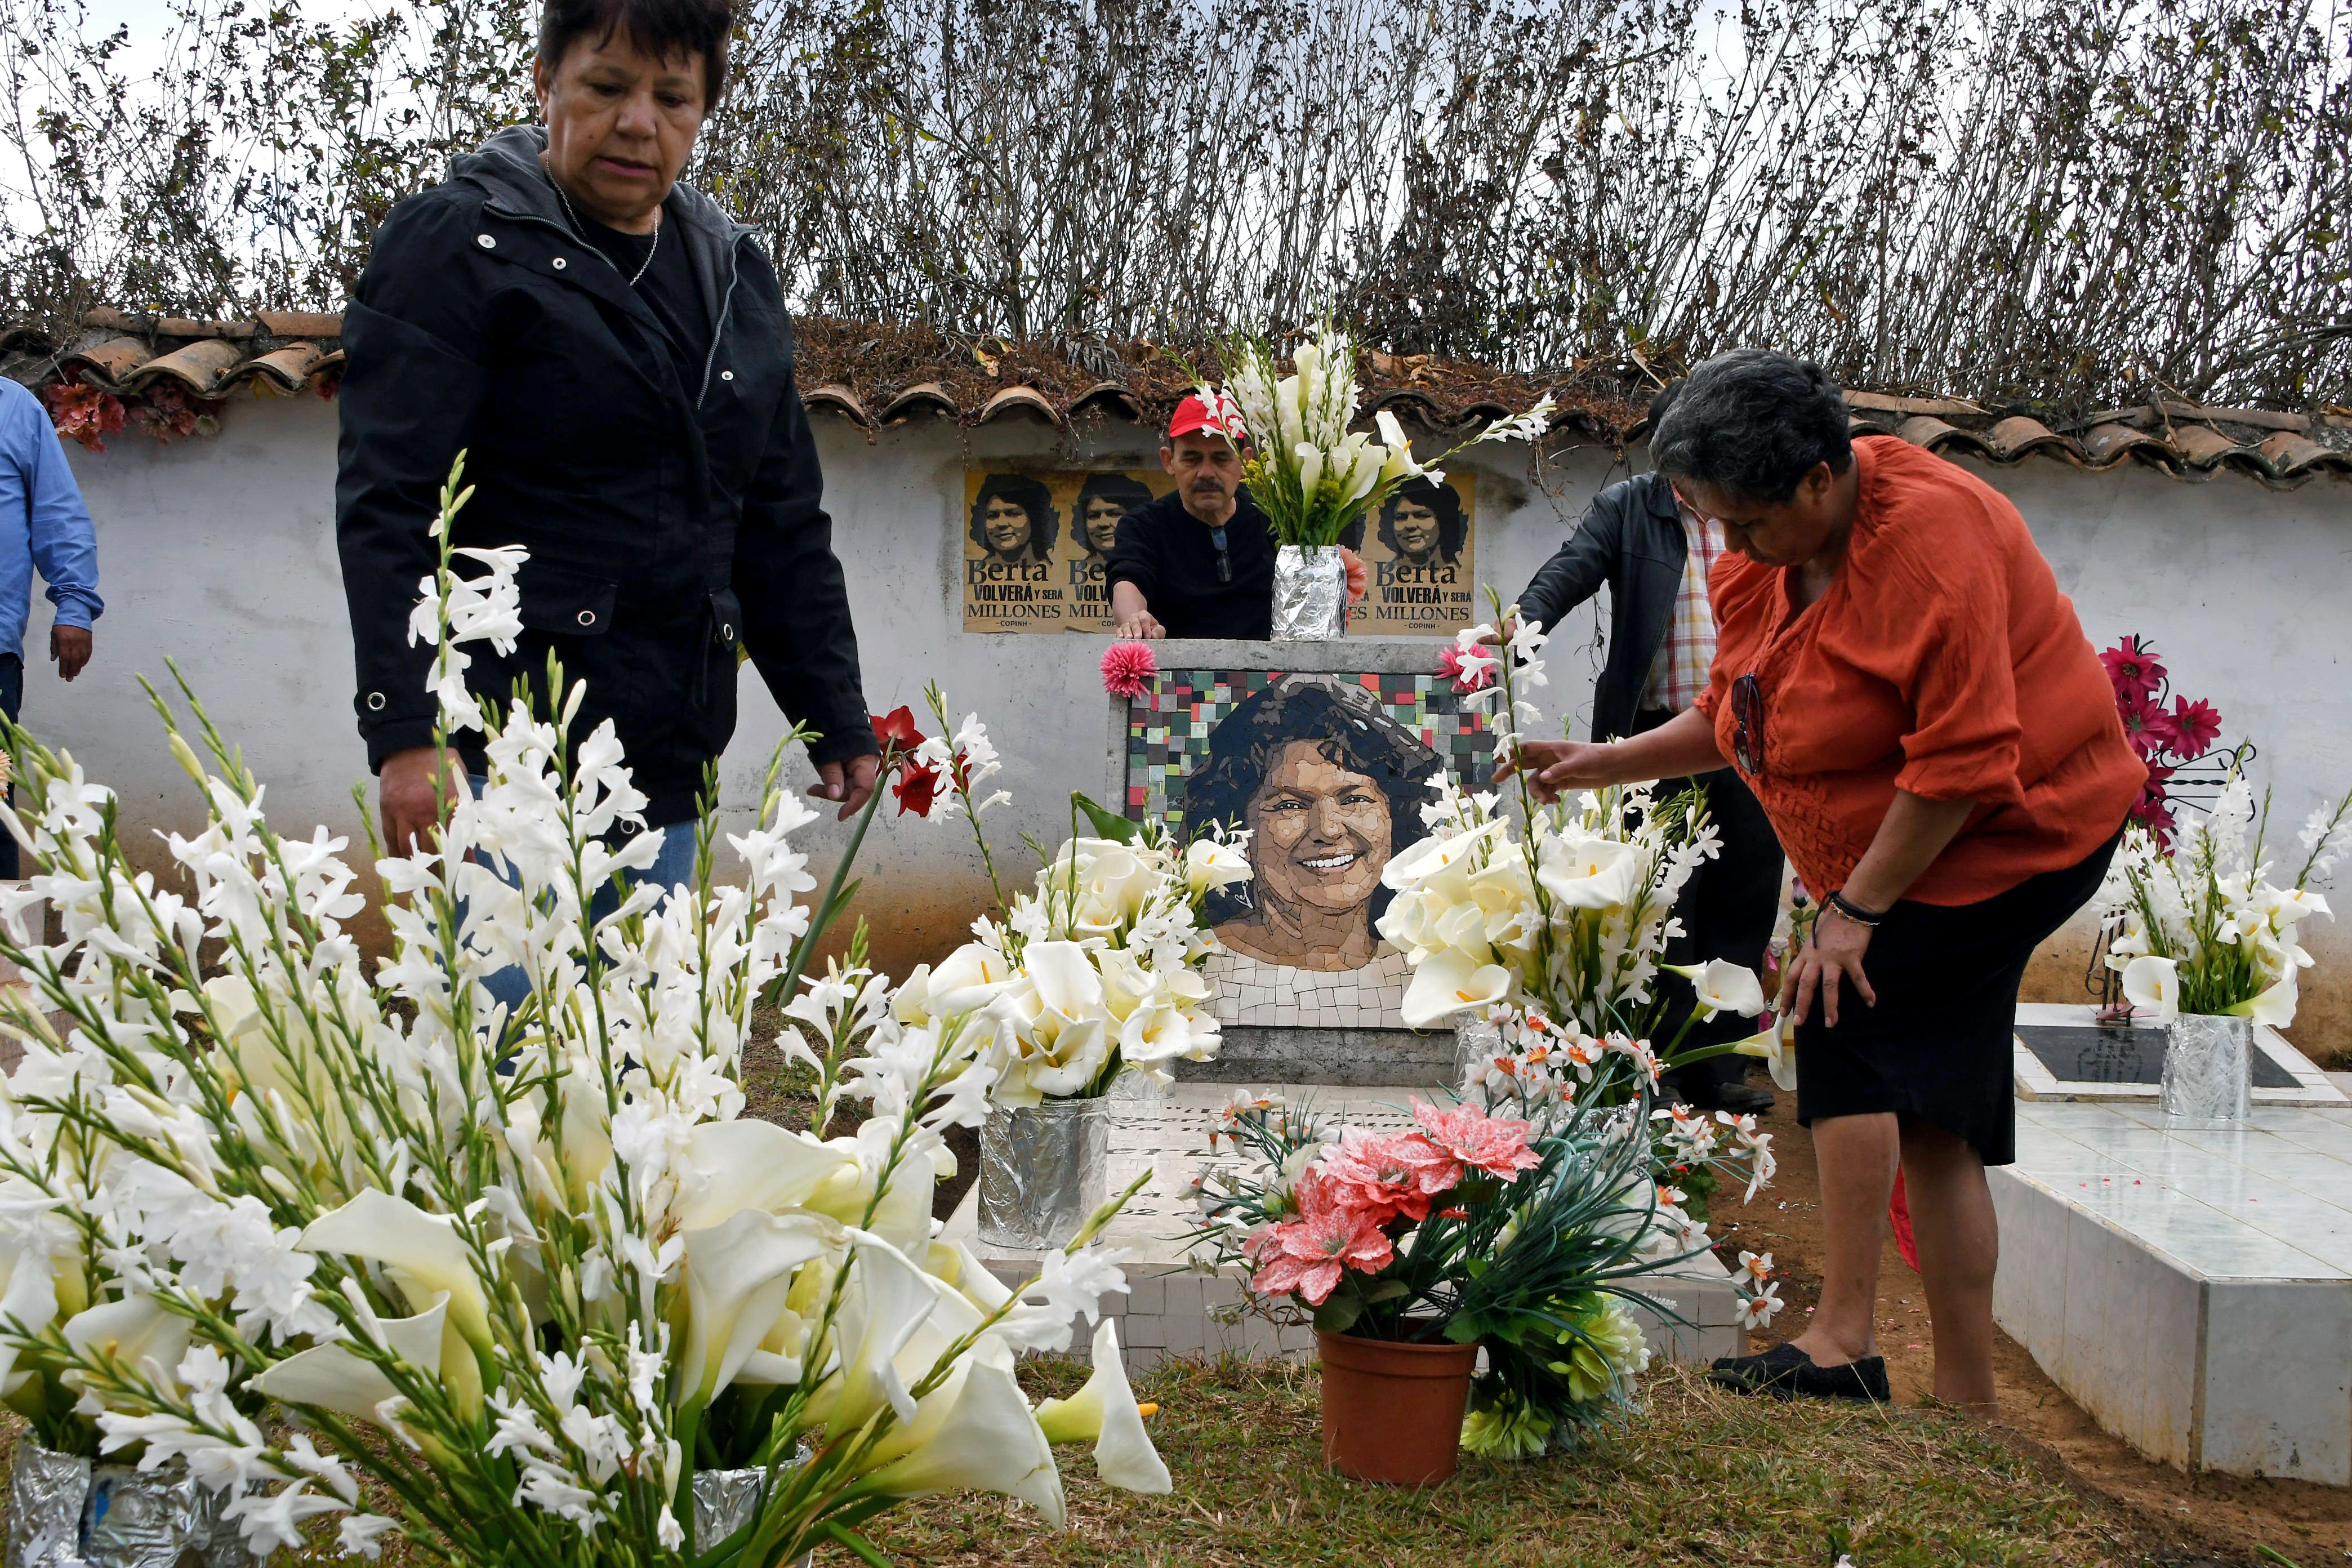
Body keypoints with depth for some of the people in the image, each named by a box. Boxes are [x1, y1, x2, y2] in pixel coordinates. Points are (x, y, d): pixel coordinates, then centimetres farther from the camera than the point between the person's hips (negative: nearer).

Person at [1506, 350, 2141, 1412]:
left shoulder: (1928, 535, -26)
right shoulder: (1768, 552, 2)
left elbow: (1964, 760, -27)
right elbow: (1732, 718, 12)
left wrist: (1855, 909, -23)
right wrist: (1608, 763, -1)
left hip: (2018, 834, -9)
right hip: (1911, 846, 9)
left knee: (1847, 1021, -17)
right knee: (1932, 1120, 7)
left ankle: (1844, 1343, -10)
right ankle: (1967, 1402, 14)